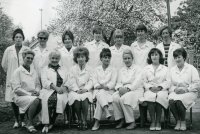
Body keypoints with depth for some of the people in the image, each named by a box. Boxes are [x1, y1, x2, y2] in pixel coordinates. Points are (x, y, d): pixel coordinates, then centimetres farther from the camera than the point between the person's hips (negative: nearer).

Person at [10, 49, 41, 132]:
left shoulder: (34, 71, 14)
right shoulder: (18, 71, -3)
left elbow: (38, 84, 18)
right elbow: (16, 89, -10)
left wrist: (37, 91, -5)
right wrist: (29, 94, -15)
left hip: (33, 96, 5)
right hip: (20, 97, -5)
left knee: (41, 103, -26)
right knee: (35, 101, -33)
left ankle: (29, 121, 0)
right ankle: (30, 125, -18)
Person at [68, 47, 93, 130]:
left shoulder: (90, 69, 13)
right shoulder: (72, 69, 15)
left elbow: (91, 81, 4)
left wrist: (85, 89, -15)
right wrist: (77, 89, -14)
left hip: (86, 91, 0)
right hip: (75, 91, 1)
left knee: (84, 98, -35)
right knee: (76, 98, -33)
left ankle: (84, 120, -26)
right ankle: (79, 119, -18)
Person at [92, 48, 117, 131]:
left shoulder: (113, 70, 15)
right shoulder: (96, 69, 21)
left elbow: (113, 82, 2)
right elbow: (94, 81, 8)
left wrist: (106, 86, -16)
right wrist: (98, 86, -13)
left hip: (108, 91, -2)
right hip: (98, 91, 2)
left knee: (100, 100, -32)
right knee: (100, 94, -36)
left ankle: (97, 122, -37)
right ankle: (107, 111, -51)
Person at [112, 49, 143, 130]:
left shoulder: (138, 69, 8)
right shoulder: (121, 70, 24)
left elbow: (137, 82, -6)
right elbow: (119, 83, 15)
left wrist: (128, 88, -20)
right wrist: (120, 88, -10)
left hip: (135, 90, -4)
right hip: (123, 90, 4)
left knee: (124, 98, -35)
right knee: (115, 98, -29)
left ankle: (131, 122, -23)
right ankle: (121, 119, -15)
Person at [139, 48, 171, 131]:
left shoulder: (165, 69, 20)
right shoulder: (146, 69, 21)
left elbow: (168, 81, 7)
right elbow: (144, 82, 11)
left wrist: (160, 87, -11)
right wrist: (150, 87, -9)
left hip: (162, 90, 0)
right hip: (150, 90, 1)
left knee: (159, 97, -35)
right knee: (150, 97, -34)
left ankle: (158, 122, -23)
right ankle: (153, 122, -29)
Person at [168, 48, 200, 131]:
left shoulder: (191, 68, 7)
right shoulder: (172, 70, 18)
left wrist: (186, 89, -14)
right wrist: (175, 89, -10)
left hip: (189, 92, -3)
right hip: (175, 92, 3)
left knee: (179, 100, -35)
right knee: (171, 100, -33)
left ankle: (183, 122, -11)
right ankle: (178, 121, -13)